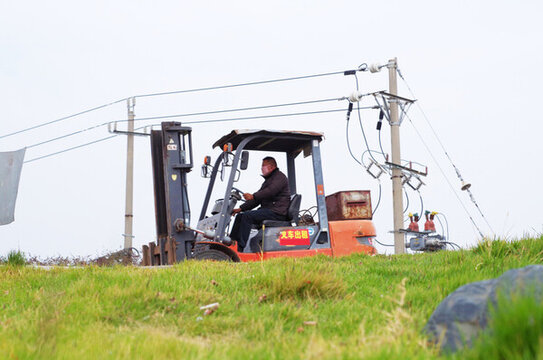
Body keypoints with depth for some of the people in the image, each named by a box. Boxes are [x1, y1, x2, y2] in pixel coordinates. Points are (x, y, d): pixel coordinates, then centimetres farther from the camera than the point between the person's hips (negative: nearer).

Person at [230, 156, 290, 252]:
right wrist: (241, 208, 12)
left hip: (277, 212, -10)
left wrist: (253, 196, -30)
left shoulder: (280, 177, -4)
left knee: (247, 216, -23)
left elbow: (270, 191, -23)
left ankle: (241, 248, -27)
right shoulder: (268, 180, 26)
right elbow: (258, 199, 22)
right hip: (268, 211, 10)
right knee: (240, 216, 3)